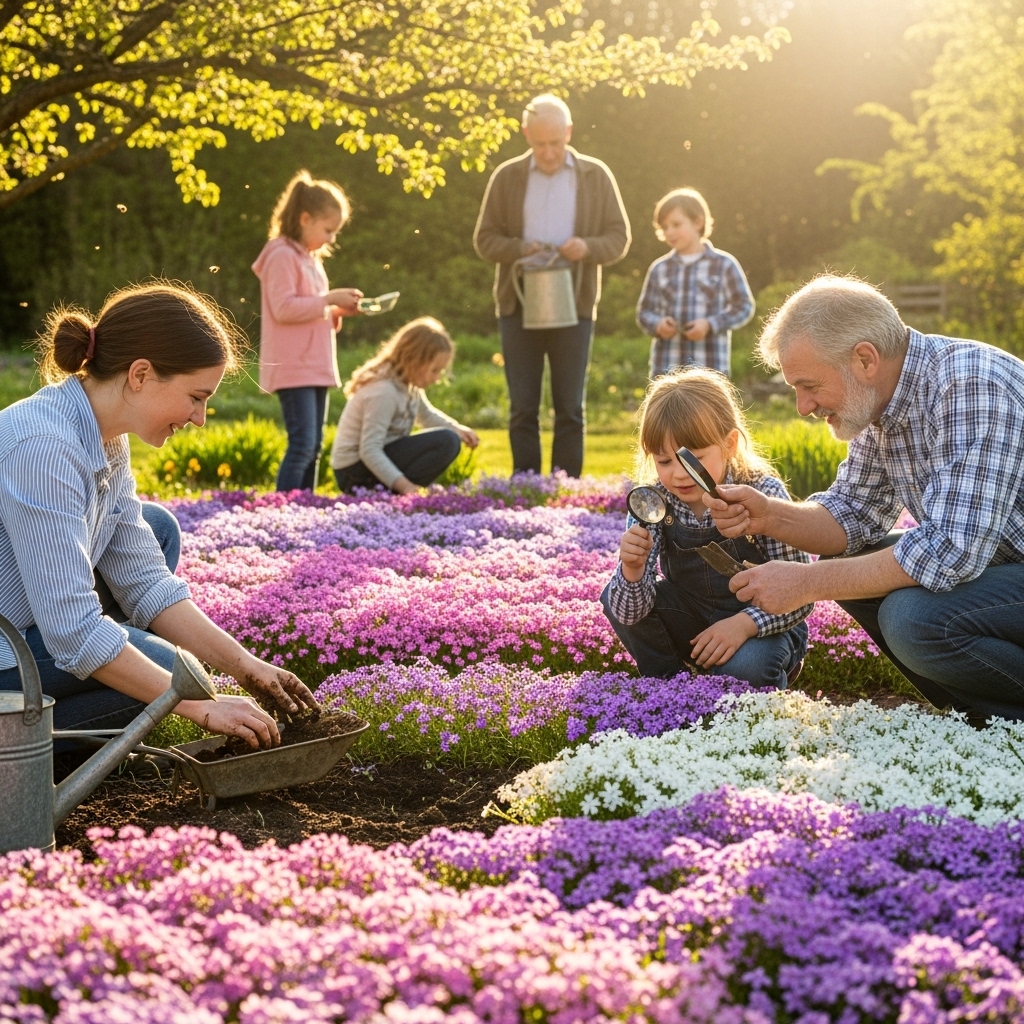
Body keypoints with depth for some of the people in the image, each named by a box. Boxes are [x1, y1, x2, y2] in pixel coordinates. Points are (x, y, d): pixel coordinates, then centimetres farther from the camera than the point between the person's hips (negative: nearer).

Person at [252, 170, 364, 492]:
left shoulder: (310, 259, 20)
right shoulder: (282, 256, -10)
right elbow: (283, 308, -20)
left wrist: (337, 312, 7)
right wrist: (329, 299, -18)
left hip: (315, 368, 10)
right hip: (293, 369, -10)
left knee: (313, 446, 9)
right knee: (302, 443, -14)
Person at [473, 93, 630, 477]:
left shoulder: (596, 175, 4)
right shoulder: (507, 177, 5)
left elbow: (619, 237, 5)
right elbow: (484, 239, 5)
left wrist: (588, 247, -16)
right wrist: (520, 248, -15)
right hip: (518, 305, 1)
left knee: (570, 408, 3)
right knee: (523, 407, 4)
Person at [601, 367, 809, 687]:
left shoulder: (763, 495, -21)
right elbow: (629, 613, -18)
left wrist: (744, 623, -34)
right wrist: (632, 570, -39)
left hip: (761, 627, -4)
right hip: (693, 624, 4)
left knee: (744, 668, -34)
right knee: (615, 597, -15)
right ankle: (667, 684, 4)